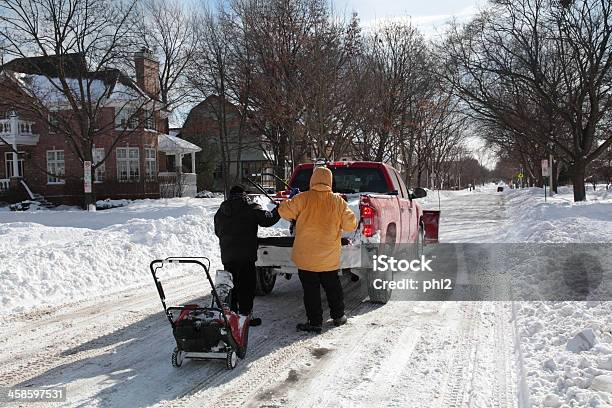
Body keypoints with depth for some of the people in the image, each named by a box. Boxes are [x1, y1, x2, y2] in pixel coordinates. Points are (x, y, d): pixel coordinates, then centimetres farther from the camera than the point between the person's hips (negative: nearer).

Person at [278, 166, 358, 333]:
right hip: (330, 257, 3)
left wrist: (289, 201, 10)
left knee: (311, 290, 6)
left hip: (306, 257, -2)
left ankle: (315, 322, 9)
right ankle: (338, 316, 31)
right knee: (333, 287, 19)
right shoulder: (338, 201, -4)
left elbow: (284, 211, -10)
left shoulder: (303, 198, -10)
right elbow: (351, 224, -4)